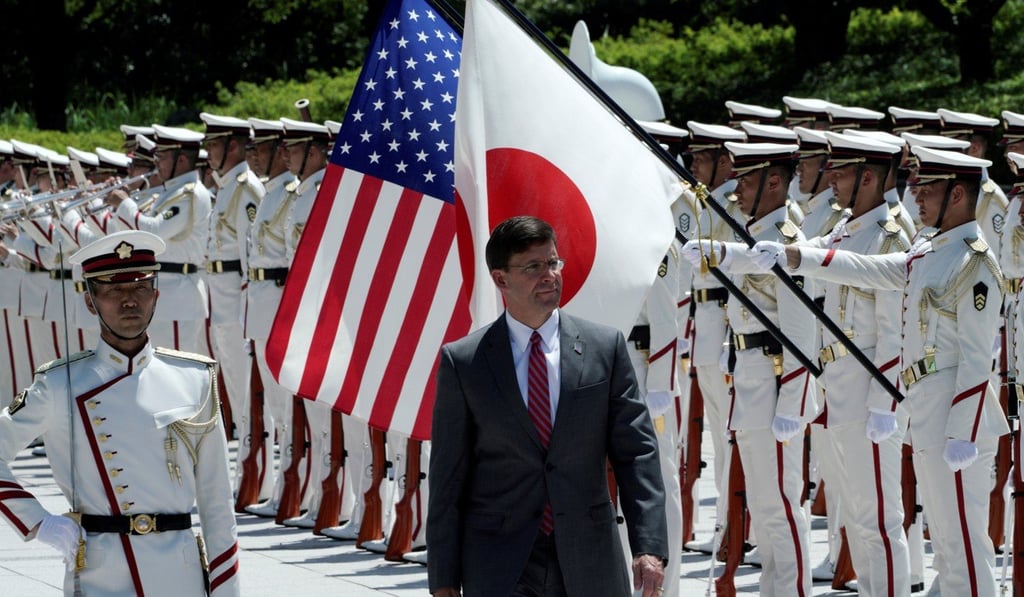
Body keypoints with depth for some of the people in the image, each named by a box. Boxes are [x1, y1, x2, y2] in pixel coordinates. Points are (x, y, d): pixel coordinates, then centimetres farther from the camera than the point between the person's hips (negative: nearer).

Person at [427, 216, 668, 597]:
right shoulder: (463, 361, 0)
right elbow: (447, 476, 1)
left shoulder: (606, 347, 5)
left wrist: (649, 546, -9)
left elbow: (636, 451, 2)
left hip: (588, 566, 2)